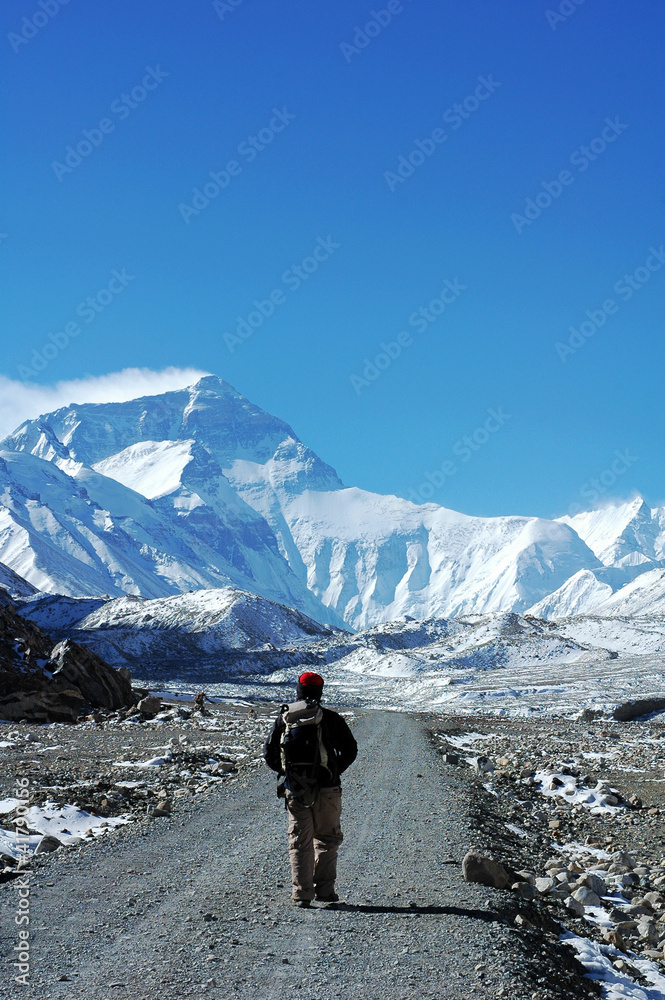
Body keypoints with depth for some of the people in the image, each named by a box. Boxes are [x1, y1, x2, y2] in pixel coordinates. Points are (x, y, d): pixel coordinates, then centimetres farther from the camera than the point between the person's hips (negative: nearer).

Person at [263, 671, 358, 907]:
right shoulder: (330, 718, -3)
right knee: (327, 840, 13)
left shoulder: (284, 718, 3)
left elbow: (269, 753, 6)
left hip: (295, 790, 1)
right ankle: (324, 889, 9)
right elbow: (350, 750, -1)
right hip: (325, 790, -1)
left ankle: (301, 894, 5)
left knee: (299, 843, 8)